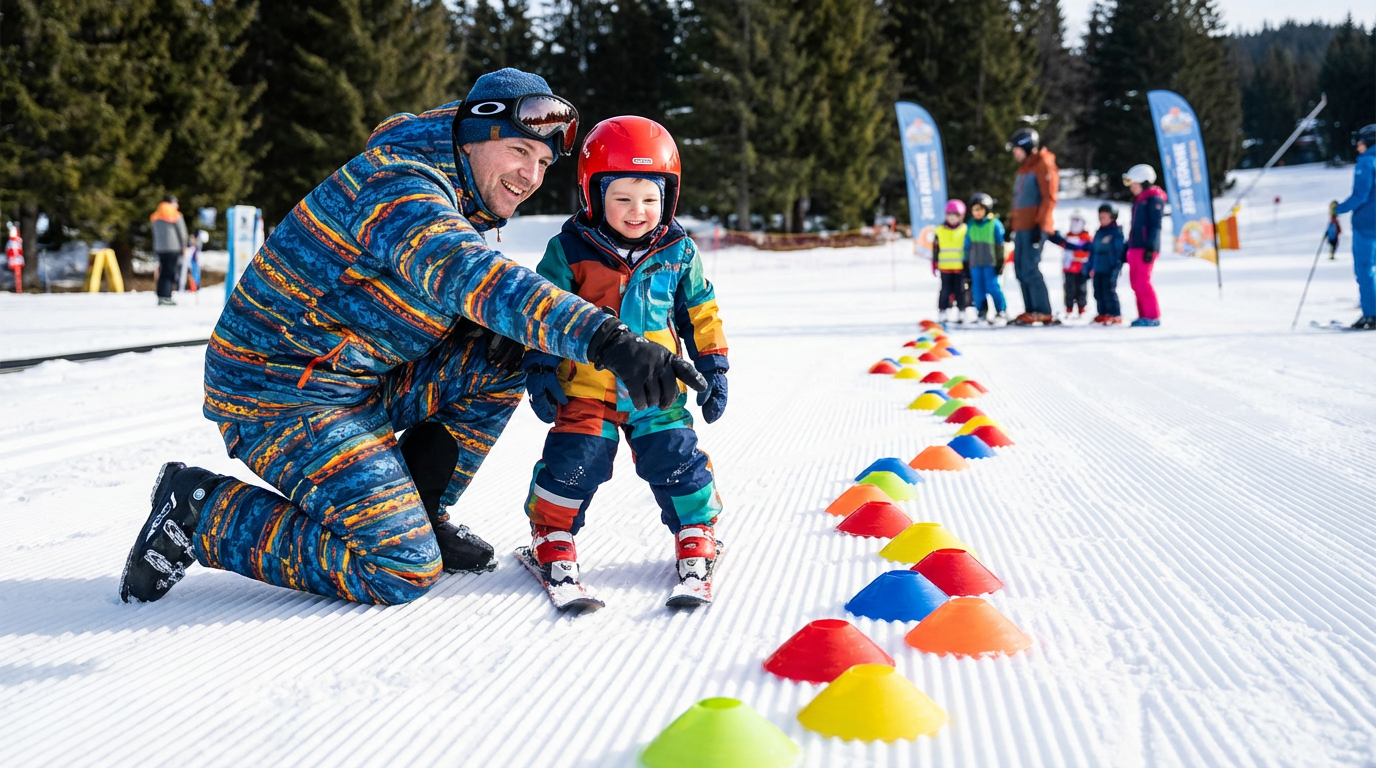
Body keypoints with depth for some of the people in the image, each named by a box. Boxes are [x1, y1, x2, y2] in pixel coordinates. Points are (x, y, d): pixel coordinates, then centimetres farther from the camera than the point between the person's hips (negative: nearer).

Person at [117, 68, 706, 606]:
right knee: (401, 569, -16)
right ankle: (203, 512, -4)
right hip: (285, 397, -9)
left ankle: (418, 513, 9)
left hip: (363, 379, 10)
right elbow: (472, 276, -41)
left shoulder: (463, 201, 10)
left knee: (500, 359, 1)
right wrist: (606, 338, -53)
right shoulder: (399, 186, -22)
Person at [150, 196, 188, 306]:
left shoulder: (156, 217, 15)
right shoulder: (175, 216, -5)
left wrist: (156, 248, 17)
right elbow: (181, 232, -4)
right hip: (173, 248, -6)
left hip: (160, 248, 6)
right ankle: (166, 297, -14)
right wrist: (183, 246, 6)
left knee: (163, 272, 11)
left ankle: (160, 297, 7)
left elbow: (154, 234, 16)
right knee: (170, 272, -6)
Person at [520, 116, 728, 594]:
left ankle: (696, 533, 22)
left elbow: (700, 314, 13)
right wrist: (540, 369, -7)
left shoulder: (678, 252, 2)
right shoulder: (570, 251, -7)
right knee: (574, 461, -8)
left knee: (676, 460, 1)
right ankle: (552, 537, 13)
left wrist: (713, 368, 11)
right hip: (585, 390, -2)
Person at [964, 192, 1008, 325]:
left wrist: (1000, 262, -4)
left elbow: (1000, 244, -1)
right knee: (978, 290, 3)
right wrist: (966, 262, 13)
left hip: (990, 263, -4)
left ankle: (1001, 312, 2)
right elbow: (967, 246, 15)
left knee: (993, 287, -8)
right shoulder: (970, 226, 10)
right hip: (975, 264, 4)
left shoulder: (995, 224, -3)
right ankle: (982, 313, 12)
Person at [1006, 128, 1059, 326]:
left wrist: (1040, 224, -20)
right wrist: (1012, 225, 20)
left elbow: (1049, 198, -14)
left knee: (1030, 268, -14)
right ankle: (1031, 310, 9)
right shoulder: (1024, 168, 21)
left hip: (1034, 227, -9)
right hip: (1022, 227, 9)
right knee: (1020, 269, 6)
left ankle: (1043, 313, -12)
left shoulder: (1043, 166, -7)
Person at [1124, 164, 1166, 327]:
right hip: (1135, 247, 10)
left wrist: (1151, 248, -21)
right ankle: (1143, 315, 13)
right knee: (1136, 283, 8)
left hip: (1146, 248, -10)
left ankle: (1153, 316, -9)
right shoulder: (1138, 200, 21)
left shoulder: (1154, 200, -8)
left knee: (1142, 282, -12)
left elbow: (1155, 225, -15)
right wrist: (1128, 248, 21)